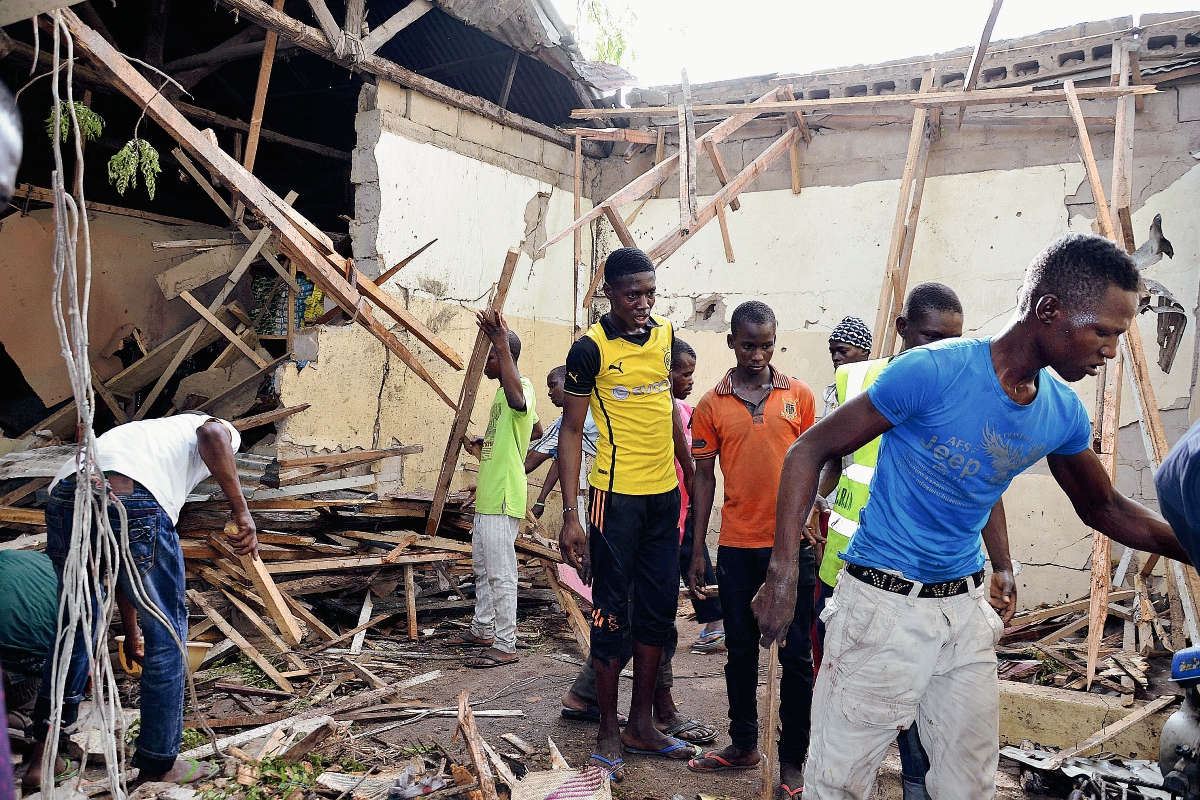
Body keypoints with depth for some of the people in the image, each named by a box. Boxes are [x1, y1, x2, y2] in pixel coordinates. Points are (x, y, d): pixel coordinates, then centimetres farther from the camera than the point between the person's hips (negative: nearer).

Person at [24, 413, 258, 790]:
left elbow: (124, 569, 46)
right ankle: (158, 764, 23)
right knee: (165, 632, 12)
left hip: (63, 496, 7)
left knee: (74, 628, 27)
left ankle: (43, 759, 33)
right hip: (131, 501, -6)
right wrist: (242, 512, -7)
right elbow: (212, 434, -5)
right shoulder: (223, 429, 28)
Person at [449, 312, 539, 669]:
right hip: (487, 497, 11)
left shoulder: (521, 387, -17)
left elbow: (517, 401, -45)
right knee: (482, 568, 20)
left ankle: (505, 646, 1)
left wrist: (501, 345, -45)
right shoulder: (505, 391, 17)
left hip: (503, 499, -11)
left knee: (500, 574, -6)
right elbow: (536, 430, 30)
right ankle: (483, 630, 34)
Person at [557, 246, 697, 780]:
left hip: (664, 493, 6)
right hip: (616, 495, -6)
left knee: (659, 610, 12)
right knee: (612, 611, 2)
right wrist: (570, 515, -14)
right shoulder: (591, 348, -10)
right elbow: (571, 431, -9)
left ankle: (643, 724, 26)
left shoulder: (664, 335, 6)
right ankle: (608, 733, 16)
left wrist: (690, 469, 22)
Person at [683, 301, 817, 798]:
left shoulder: (800, 397, 2)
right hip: (736, 546, 1)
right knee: (740, 650, 12)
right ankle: (743, 745, 28)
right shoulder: (711, 406, 3)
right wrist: (697, 551, 5)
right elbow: (704, 477, 6)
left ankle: (793, 759, 15)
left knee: (795, 654, 4)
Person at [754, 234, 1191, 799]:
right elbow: (809, 452, -14)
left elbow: (1104, 509, 20)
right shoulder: (932, 371, -19)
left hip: (966, 608, 6)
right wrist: (783, 571, -21)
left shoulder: (1063, 413, 1)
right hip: (884, 603, -6)